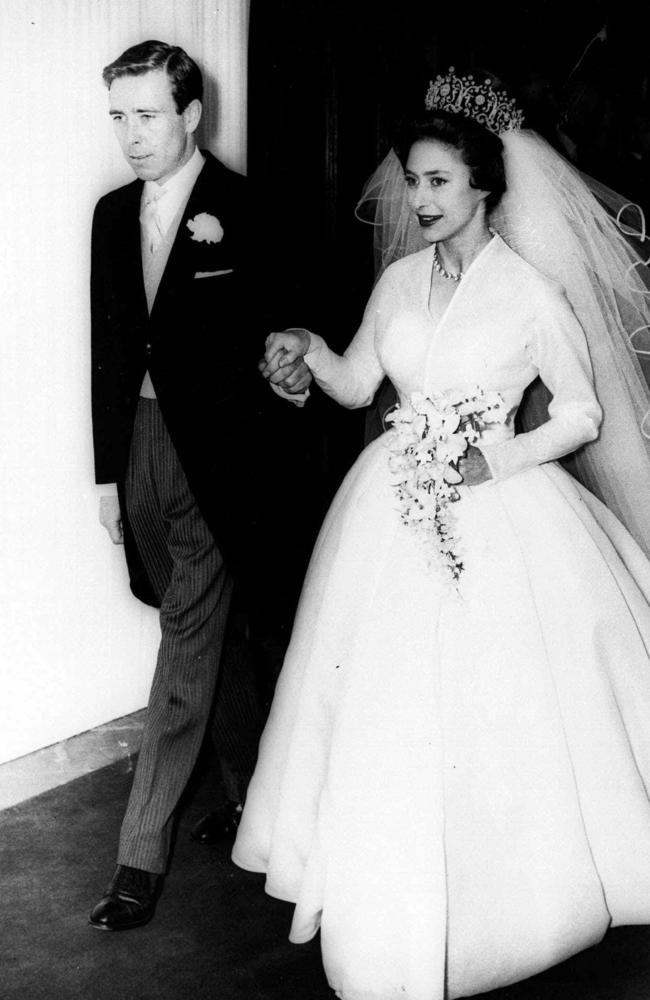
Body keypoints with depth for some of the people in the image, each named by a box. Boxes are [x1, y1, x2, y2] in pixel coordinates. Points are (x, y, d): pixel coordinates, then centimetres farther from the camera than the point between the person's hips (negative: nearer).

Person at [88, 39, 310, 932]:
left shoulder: (246, 211, -7)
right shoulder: (113, 213, 10)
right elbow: (109, 348, 12)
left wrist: (289, 367, -21)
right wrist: (108, 472, 11)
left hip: (214, 448, -6)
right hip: (141, 442, 6)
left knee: (189, 643, -4)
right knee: (215, 630, 17)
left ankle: (142, 853, 3)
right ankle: (251, 787, 33)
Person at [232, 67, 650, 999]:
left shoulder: (531, 289, -9)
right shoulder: (399, 280, 6)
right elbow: (357, 385, 14)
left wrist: (501, 458, -16)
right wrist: (311, 350, -5)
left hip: (499, 519, -4)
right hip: (398, 514, 5)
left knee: (500, 707, 3)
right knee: (391, 714, 8)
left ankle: (511, 894, 28)